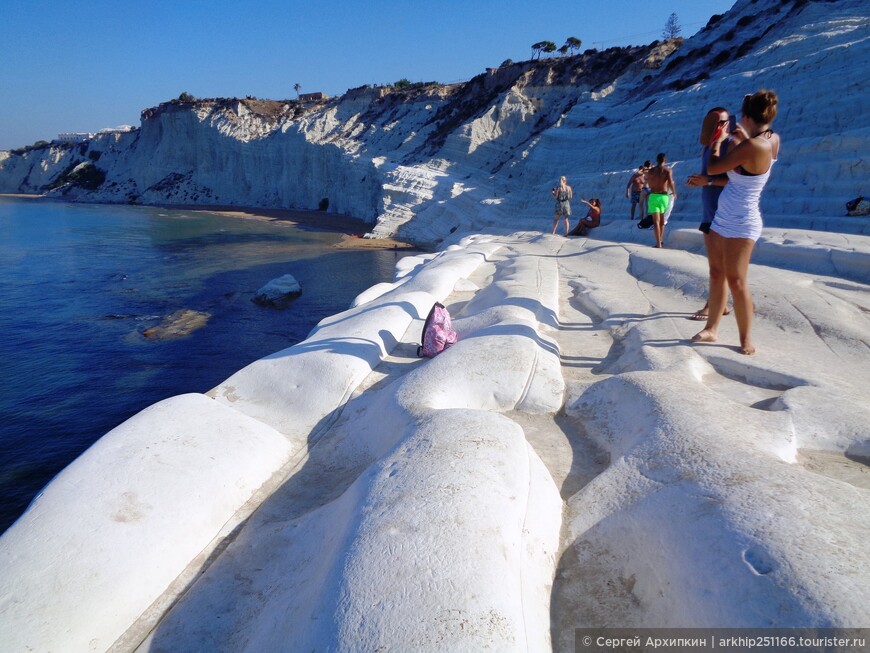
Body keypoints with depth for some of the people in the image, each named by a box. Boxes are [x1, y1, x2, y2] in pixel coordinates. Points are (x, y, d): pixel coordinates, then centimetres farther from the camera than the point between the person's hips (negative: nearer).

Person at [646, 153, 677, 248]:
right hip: (664, 196, 1)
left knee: (656, 221, -6)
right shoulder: (668, 170, 0)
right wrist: (674, 193, 1)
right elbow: (670, 182, -14)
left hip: (653, 196, -1)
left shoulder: (651, 171, 4)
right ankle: (661, 239, 30)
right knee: (662, 220, 20)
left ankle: (658, 244, -15)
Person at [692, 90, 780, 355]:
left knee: (736, 281, -6)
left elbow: (712, 168, -15)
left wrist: (718, 141, 4)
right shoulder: (772, 139, 4)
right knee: (717, 275, 12)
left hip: (740, 224, -10)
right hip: (723, 219, 10)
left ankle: (746, 340, 5)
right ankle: (711, 329, 20)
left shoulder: (751, 146, -23)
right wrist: (743, 136, 41)